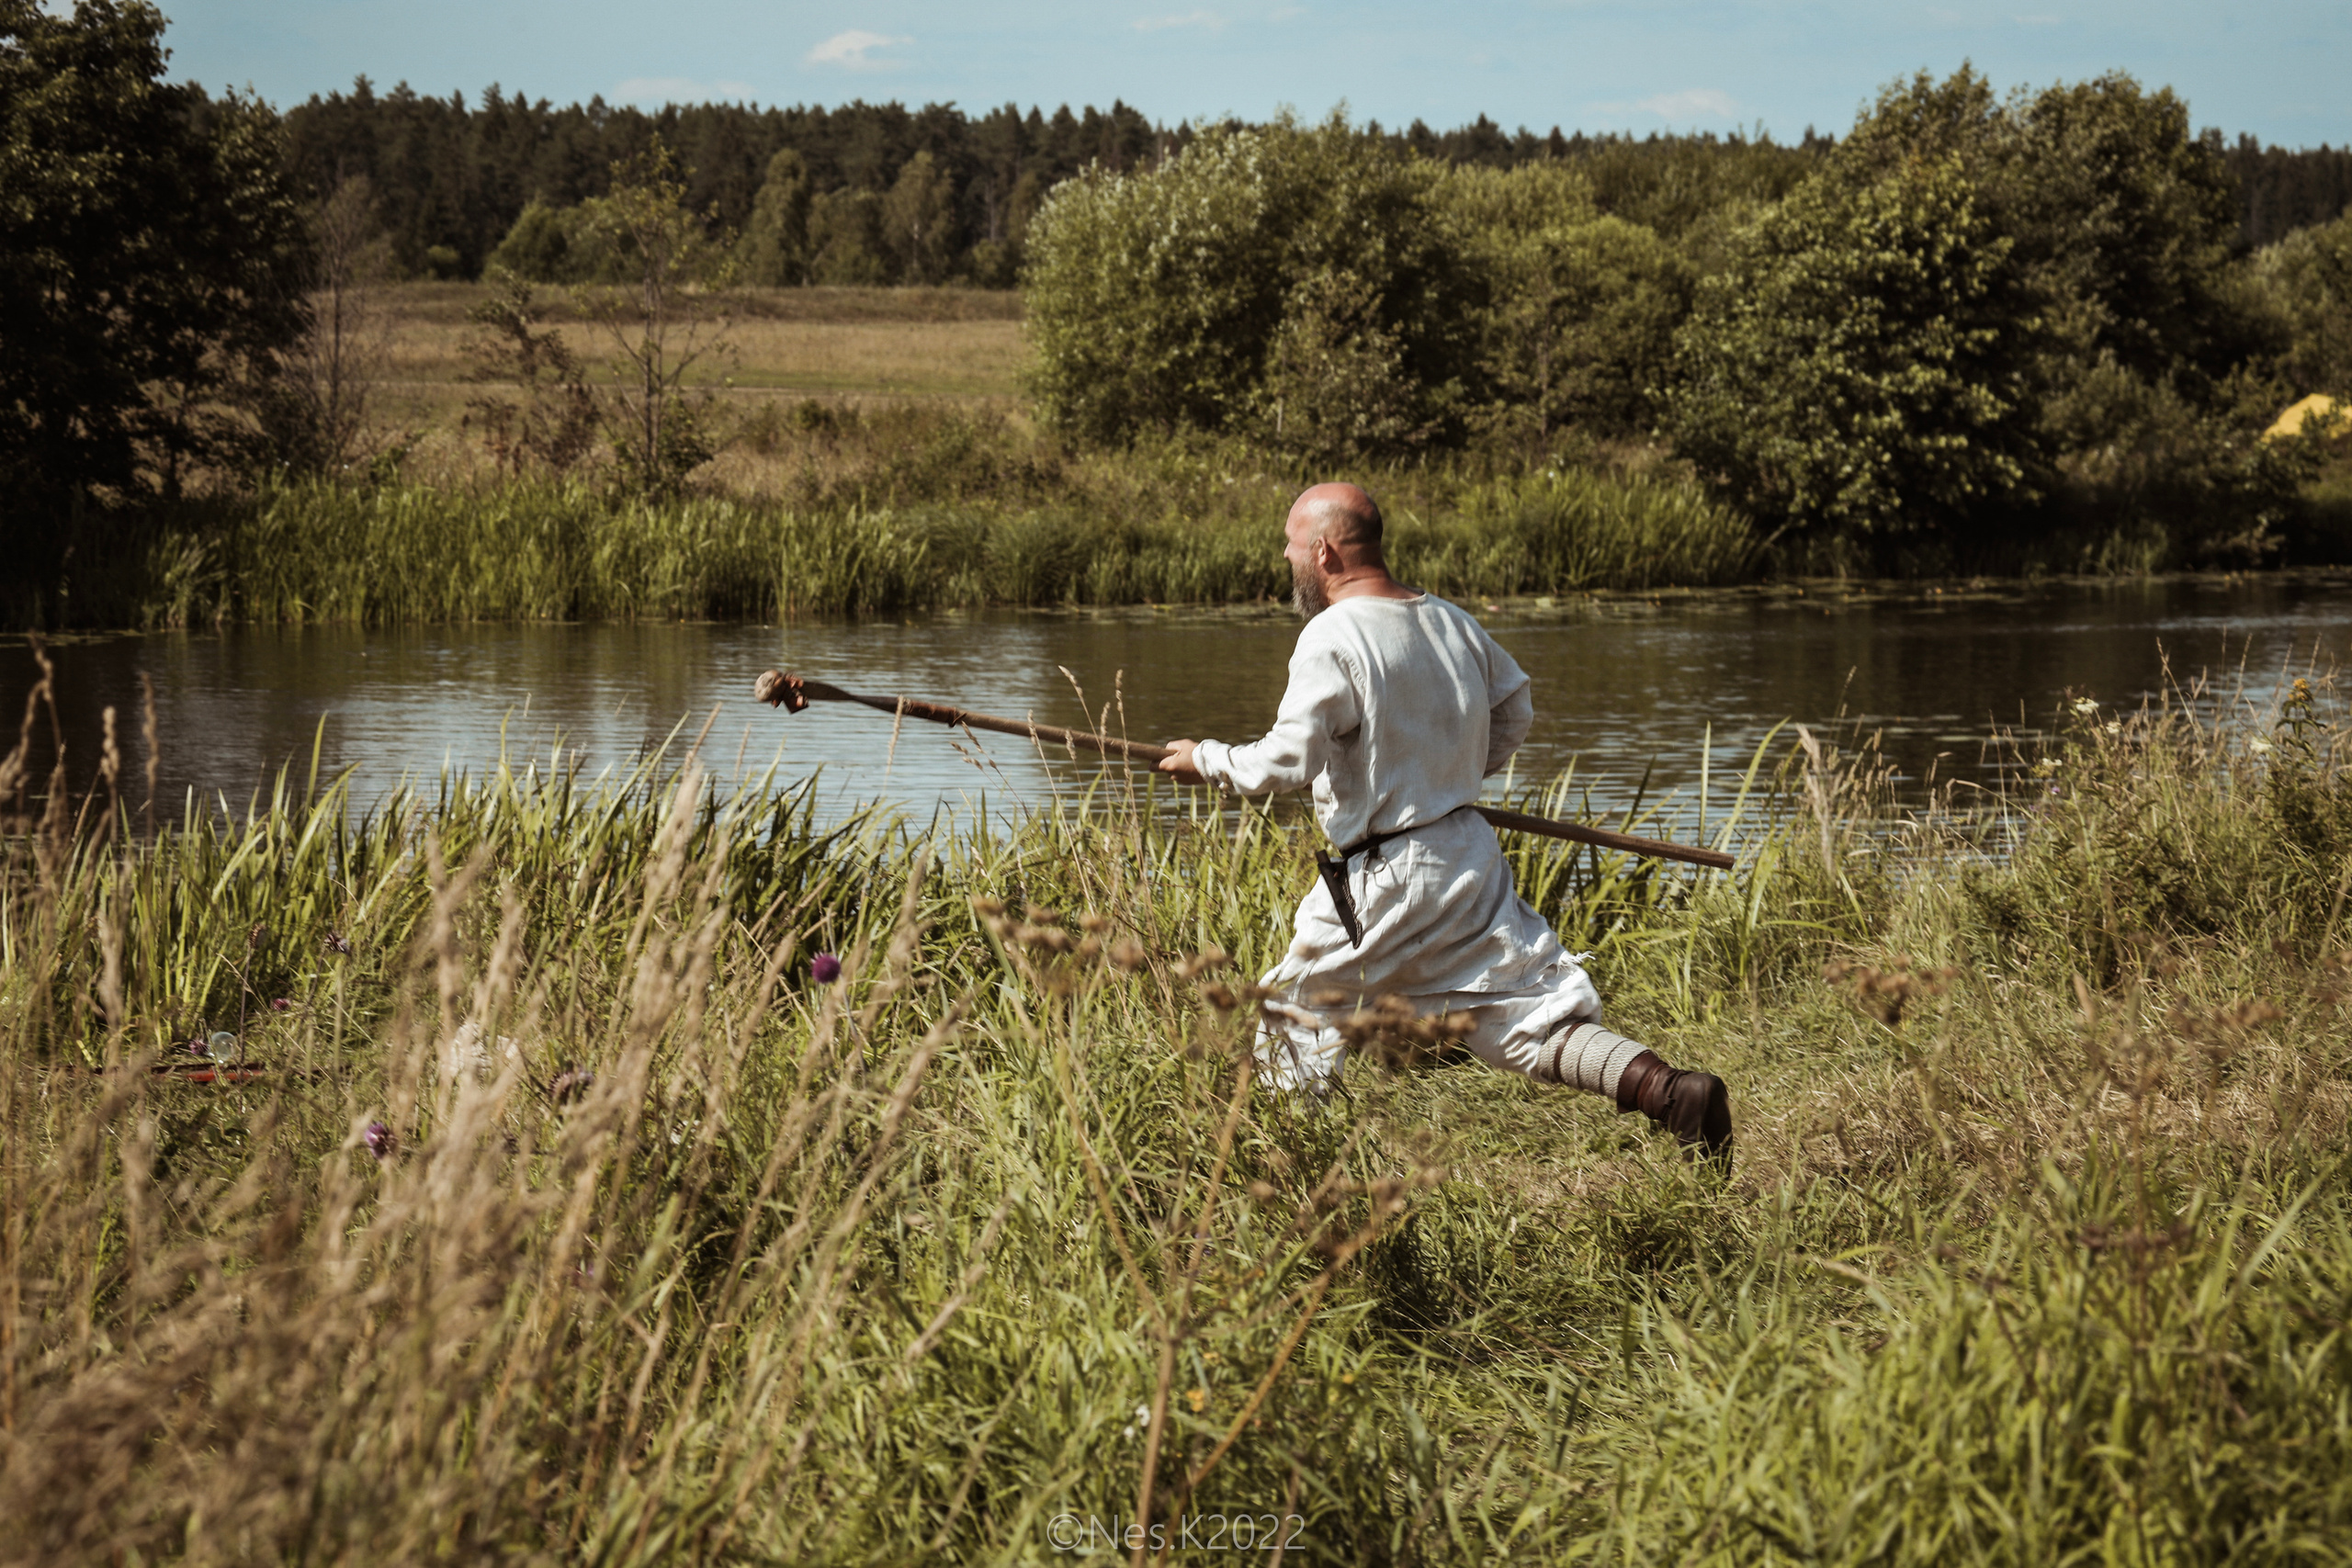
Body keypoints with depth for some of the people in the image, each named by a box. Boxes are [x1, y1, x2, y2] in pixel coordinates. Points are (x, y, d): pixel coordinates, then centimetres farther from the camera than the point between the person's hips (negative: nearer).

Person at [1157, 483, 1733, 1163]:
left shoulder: (1333, 637, -16)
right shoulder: (1451, 621, 7)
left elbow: (1287, 763, -21)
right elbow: (1515, 708, 21)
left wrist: (1206, 761, -5)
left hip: (1385, 879, -7)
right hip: (1471, 857, 7)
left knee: (1290, 1022, 11)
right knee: (1537, 1014, 4)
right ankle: (1668, 1090, -12)